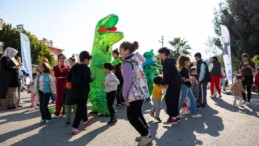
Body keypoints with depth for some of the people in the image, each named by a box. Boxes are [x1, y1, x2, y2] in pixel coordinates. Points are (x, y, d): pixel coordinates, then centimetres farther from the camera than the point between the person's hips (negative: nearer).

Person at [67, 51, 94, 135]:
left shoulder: (74, 67, 6)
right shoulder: (86, 68, -15)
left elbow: (68, 79, 8)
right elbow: (88, 80, -27)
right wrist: (92, 78, -8)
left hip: (74, 92, 8)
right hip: (83, 92, -8)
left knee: (82, 106, 26)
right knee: (80, 109, 1)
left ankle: (85, 120, 44)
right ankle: (74, 128, 1)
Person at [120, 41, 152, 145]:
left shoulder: (127, 63, -14)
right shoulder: (136, 60, 13)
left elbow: (128, 81, -20)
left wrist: (125, 96, -11)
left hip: (135, 93, -9)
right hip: (142, 91, 9)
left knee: (131, 116, 1)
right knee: (137, 113, 21)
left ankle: (146, 136, 8)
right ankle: (146, 133, 30)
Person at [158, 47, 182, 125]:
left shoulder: (167, 61, -13)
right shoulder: (169, 60, 17)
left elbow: (167, 73, -19)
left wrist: (164, 83, -13)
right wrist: (166, 82, 12)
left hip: (174, 82, -10)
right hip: (177, 81, 10)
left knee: (168, 98, -6)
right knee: (174, 99, 14)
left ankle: (173, 117, -3)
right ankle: (176, 115, 21)